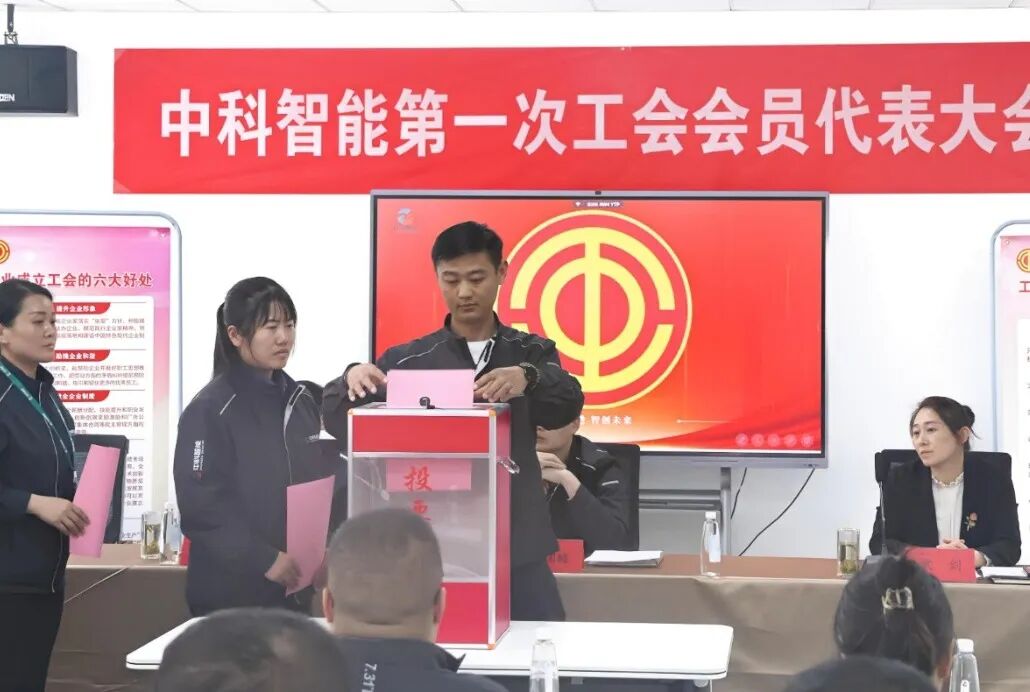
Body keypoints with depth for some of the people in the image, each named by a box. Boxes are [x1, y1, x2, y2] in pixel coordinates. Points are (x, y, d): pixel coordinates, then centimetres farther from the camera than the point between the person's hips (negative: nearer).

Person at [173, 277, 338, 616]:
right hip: (233, 593, -6)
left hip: (296, 587, 6)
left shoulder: (300, 401, 11)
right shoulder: (210, 410, -10)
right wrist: (265, 560, -20)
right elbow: (200, 505, -16)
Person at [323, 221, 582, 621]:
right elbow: (340, 424, -1)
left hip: (519, 550, 0)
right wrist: (351, 380, -23)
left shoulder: (532, 354, 7)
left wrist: (528, 377, -35)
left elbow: (566, 405, -12)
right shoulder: (409, 360, 5)